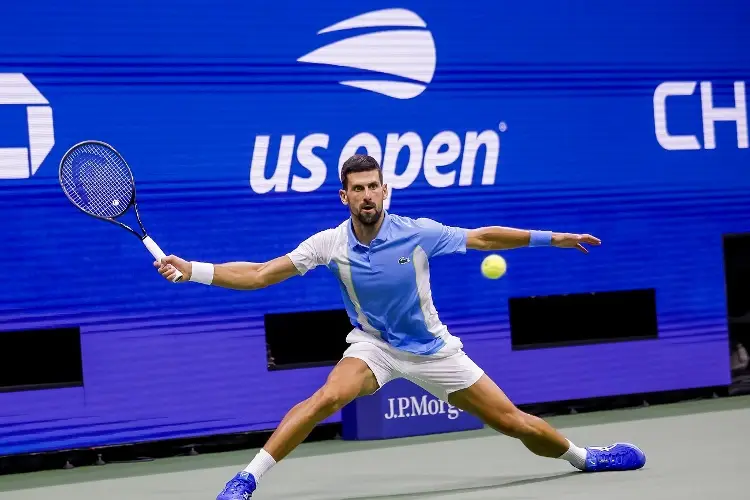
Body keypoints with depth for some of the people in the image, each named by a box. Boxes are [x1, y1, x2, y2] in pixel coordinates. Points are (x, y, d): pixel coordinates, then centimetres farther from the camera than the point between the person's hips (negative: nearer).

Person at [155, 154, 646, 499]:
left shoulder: (418, 233, -17)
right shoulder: (330, 244, -15)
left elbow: (481, 237, -5)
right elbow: (259, 275, -15)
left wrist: (551, 238, -4)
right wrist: (192, 269, -24)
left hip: (433, 349, 0)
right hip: (373, 344, 0)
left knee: (515, 422, 1)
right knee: (328, 397, -31)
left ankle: (583, 456, 30)